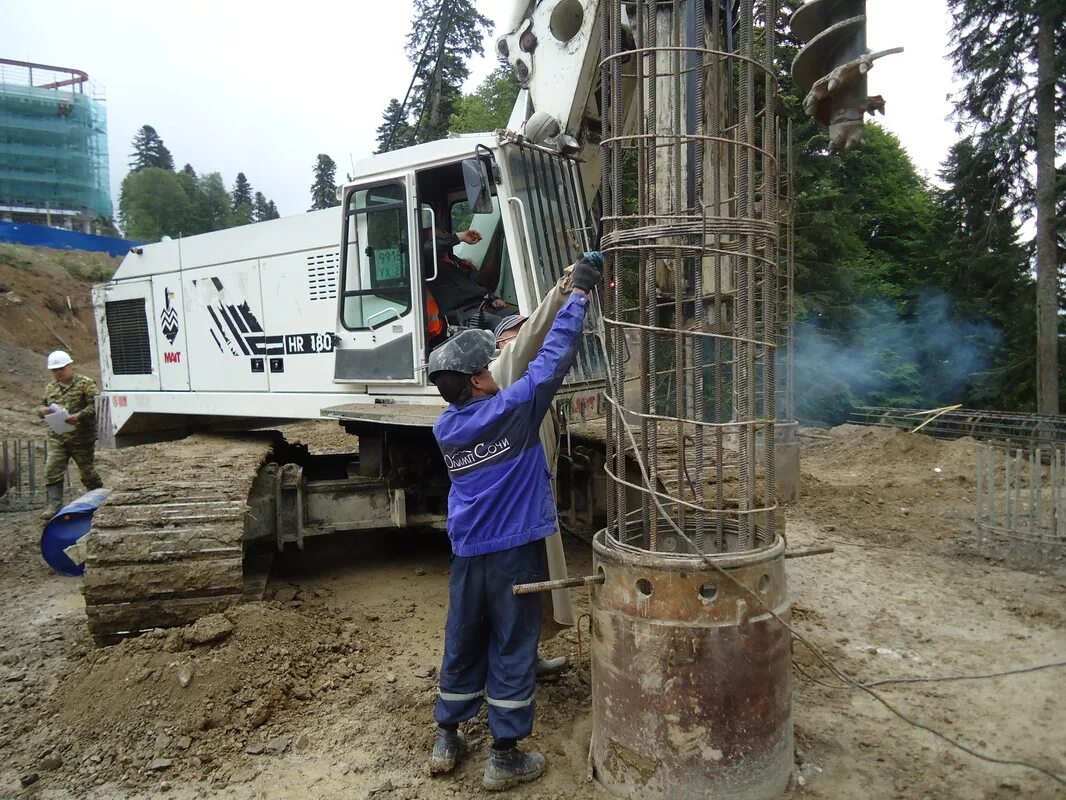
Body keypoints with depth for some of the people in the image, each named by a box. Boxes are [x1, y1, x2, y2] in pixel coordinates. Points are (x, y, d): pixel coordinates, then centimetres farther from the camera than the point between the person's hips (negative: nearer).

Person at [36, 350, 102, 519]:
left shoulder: (85, 383, -6)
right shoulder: (50, 387, 13)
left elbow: (95, 405, -14)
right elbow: (41, 406, 19)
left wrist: (79, 416, -29)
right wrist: (43, 410, -6)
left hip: (82, 438, -5)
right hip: (57, 438, 5)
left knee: (87, 471, 8)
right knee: (52, 472, -6)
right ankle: (54, 506, -3)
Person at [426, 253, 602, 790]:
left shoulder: (444, 428, 1)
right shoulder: (513, 410, -15)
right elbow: (554, 356, -12)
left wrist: (496, 347, 21)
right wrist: (579, 292, -3)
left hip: (467, 553, 6)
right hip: (514, 549, -5)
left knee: (463, 642, 18)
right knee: (512, 648, 6)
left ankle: (446, 741, 32)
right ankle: (504, 757, 17)